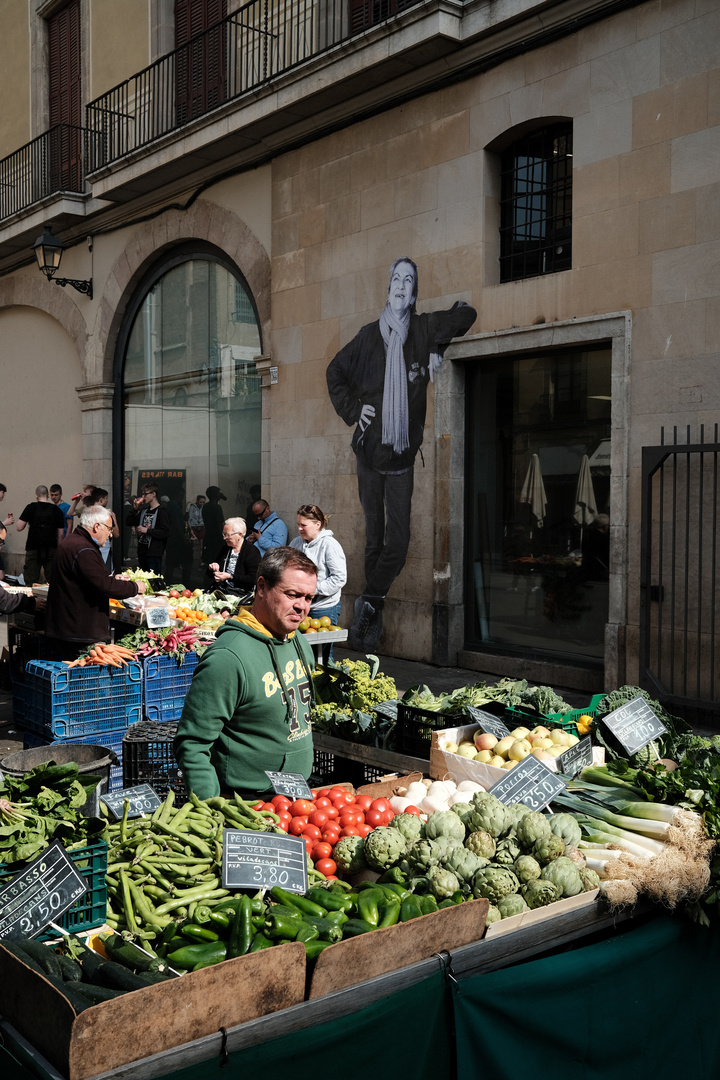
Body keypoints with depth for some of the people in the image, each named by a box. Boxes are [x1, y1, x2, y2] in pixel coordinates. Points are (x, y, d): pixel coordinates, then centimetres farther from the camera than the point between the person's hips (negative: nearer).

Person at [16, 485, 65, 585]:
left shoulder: (31, 507, -2)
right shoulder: (57, 510, 1)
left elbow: (19, 528, -3)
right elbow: (60, 534, 2)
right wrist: (58, 550, 11)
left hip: (33, 549, -1)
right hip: (51, 549, 1)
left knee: (30, 581, 2)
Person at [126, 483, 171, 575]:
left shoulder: (161, 511, -10)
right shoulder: (144, 511, 15)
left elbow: (166, 532, -19)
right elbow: (129, 522, 19)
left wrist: (147, 530, -18)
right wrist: (135, 509, 6)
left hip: (154, 554, -8)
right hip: (142, 552, 8)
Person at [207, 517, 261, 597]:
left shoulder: (252, 551, -2)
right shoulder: (224, 549, 19)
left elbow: (252, 579, -12)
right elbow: (210, 575, 27)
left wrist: (230, 577, -14)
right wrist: (212, 568, 4)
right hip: (219, 589, 6)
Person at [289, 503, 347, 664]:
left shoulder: (329, 545, -10)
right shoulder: (296, 543, 8)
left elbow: (339, 578, -15)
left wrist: (313, 590, -17)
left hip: (324, 608, -6)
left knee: (323, 654, 0)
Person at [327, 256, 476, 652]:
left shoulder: (423, 329, 2)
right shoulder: (369, 336, 3)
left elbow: (466, 314, 13)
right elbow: (335, 371, 16)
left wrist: (438, 348, 2)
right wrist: (352, 408, 3)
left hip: (402, 456, 0)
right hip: (369, 452, 0)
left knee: (398, 543, -7)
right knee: (373, 538, 6)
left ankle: (368, 603, 9)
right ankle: (372, 618, 17)